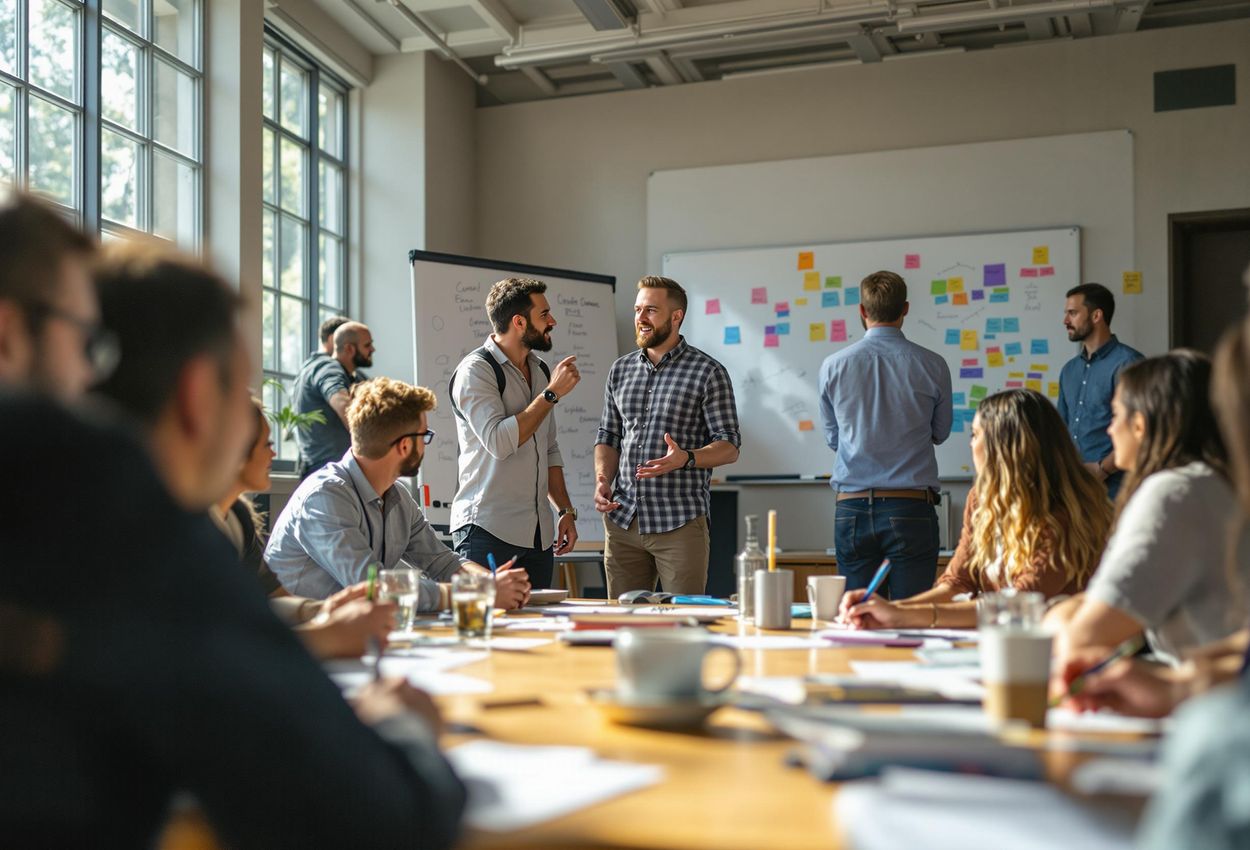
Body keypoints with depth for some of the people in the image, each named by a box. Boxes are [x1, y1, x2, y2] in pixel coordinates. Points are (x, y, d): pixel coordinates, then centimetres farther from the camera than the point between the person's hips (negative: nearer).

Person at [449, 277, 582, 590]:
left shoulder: (540, 370, 15)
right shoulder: (476, 370, -8)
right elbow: (499, 442, -21)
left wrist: (566, 510, 14)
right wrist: (552, 393, -15)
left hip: (538, 534, 7)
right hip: (488, 530, -7)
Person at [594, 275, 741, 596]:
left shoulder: (708, 373, -3)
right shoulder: (620, 370, 13)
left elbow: (729, 447, -4)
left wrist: (686, 458, -23)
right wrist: (603, 480, -1)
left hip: (680, 522, -4)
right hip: (621, 520, 5)